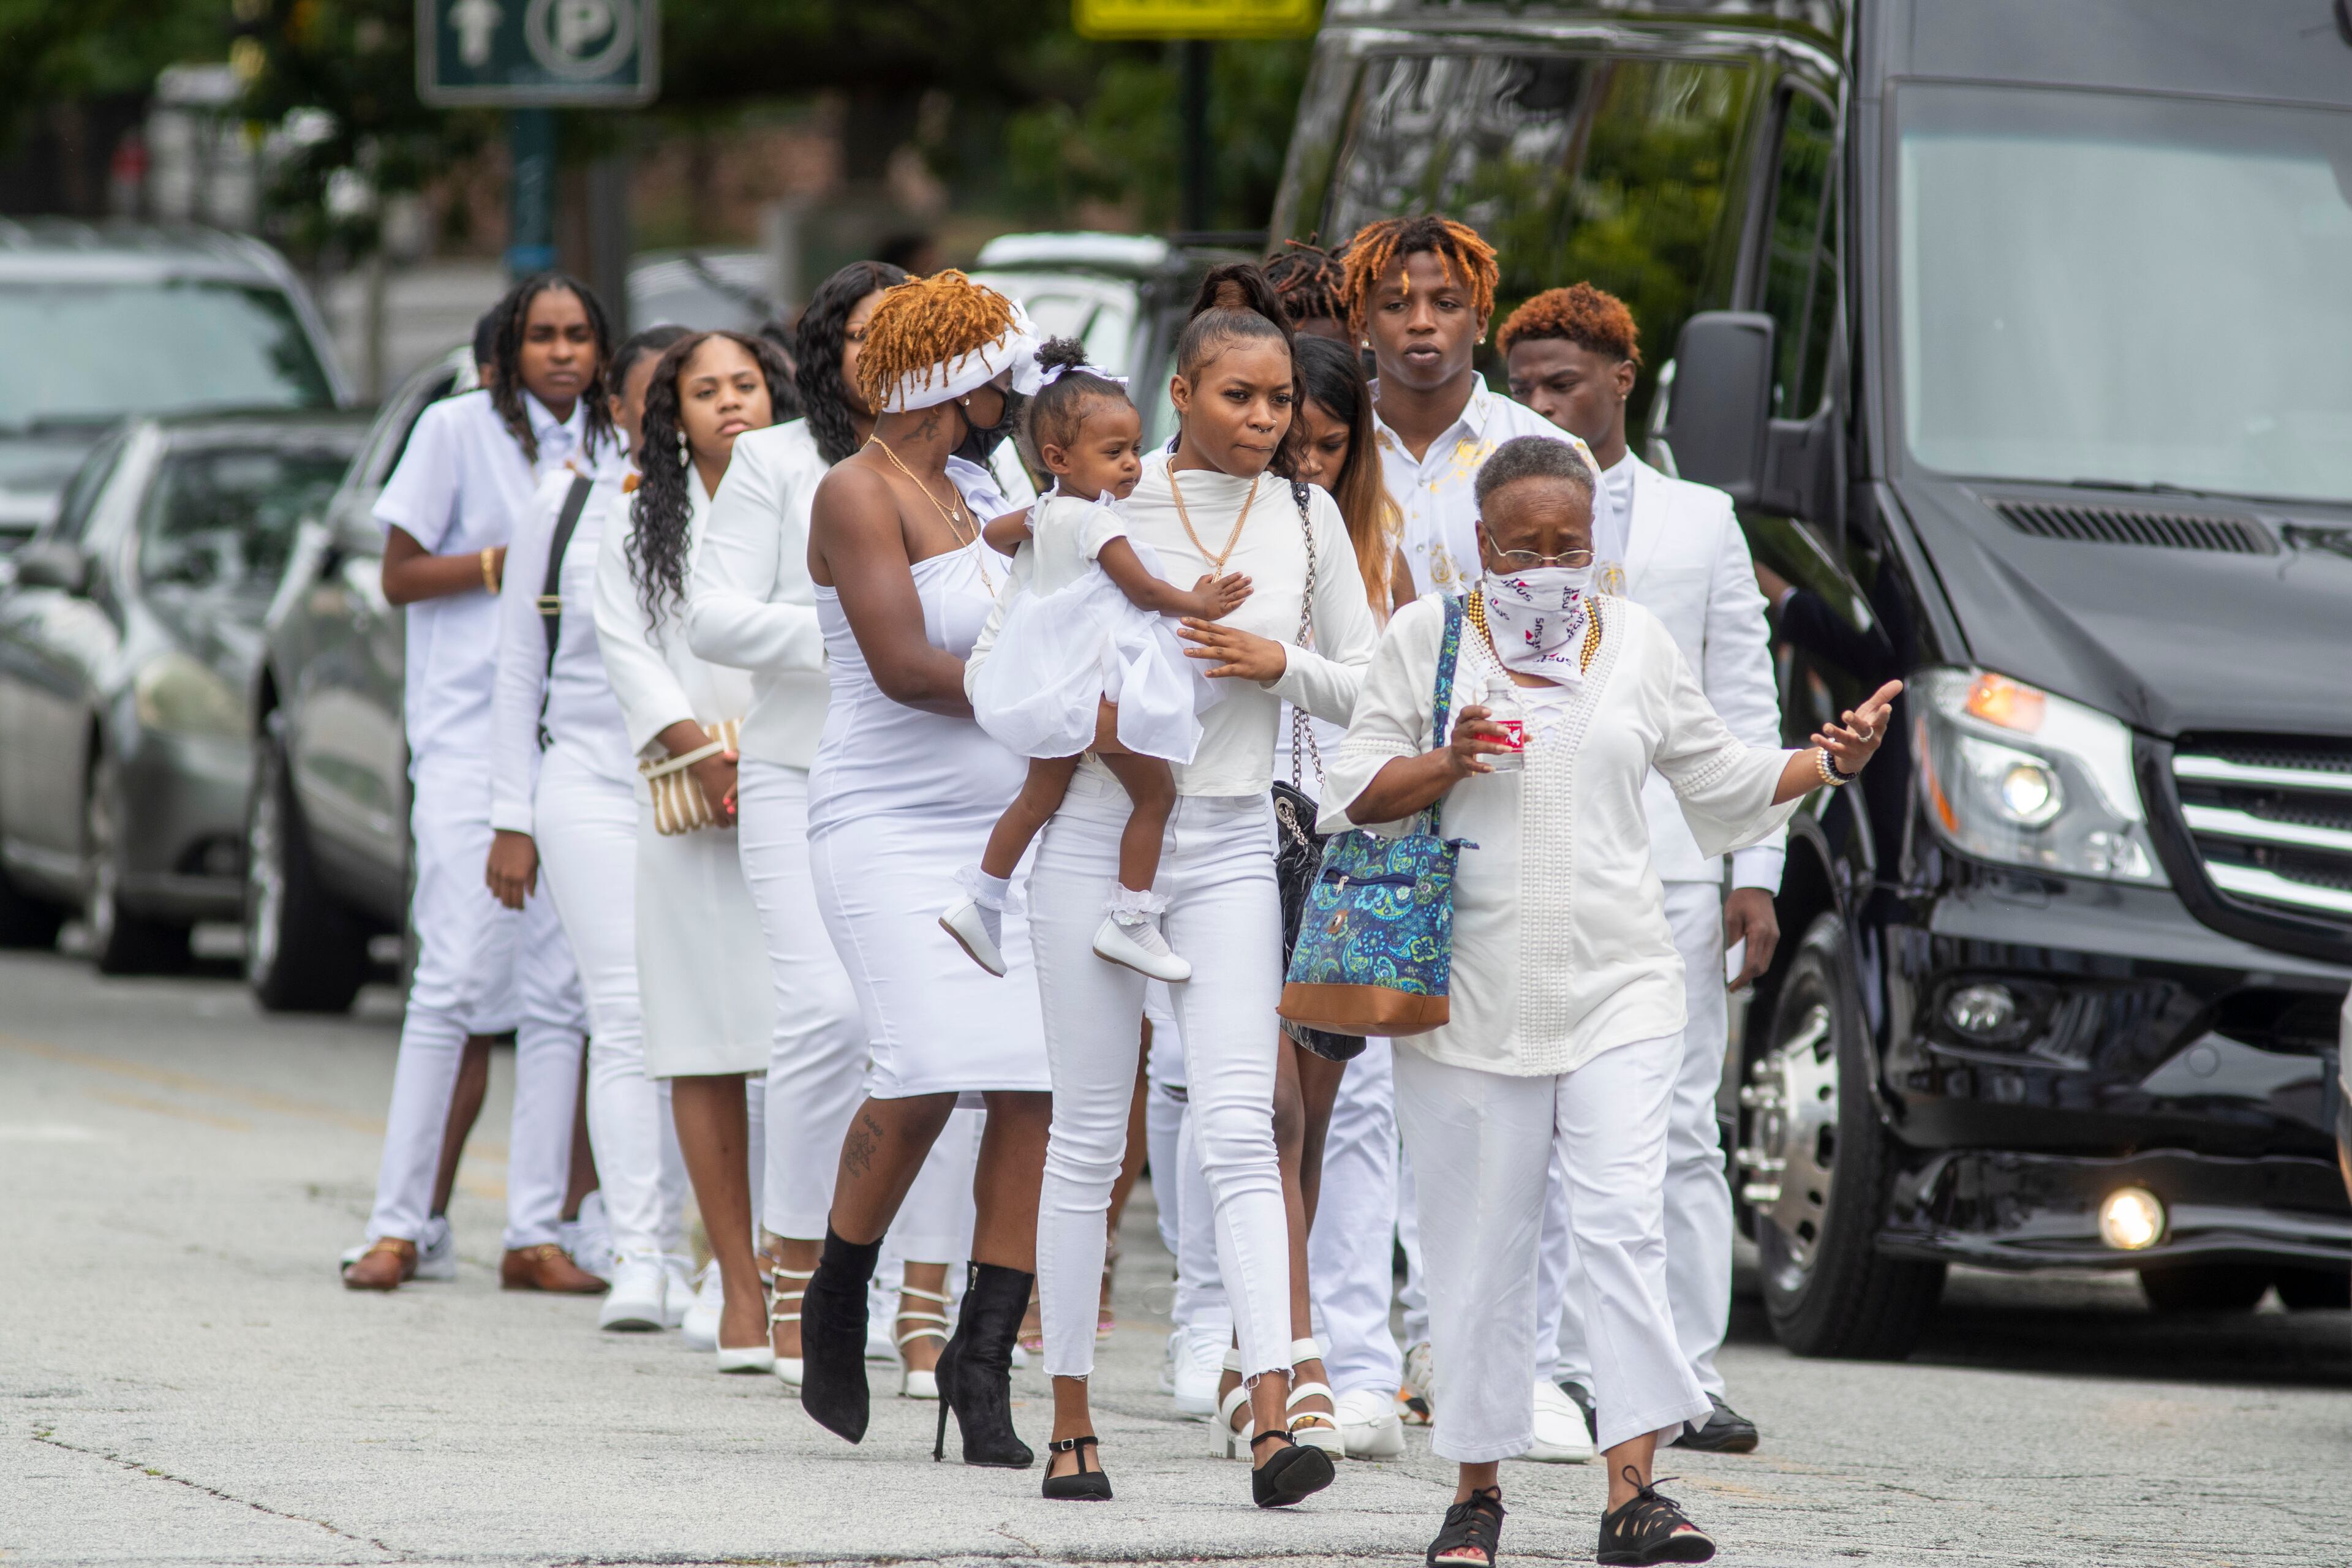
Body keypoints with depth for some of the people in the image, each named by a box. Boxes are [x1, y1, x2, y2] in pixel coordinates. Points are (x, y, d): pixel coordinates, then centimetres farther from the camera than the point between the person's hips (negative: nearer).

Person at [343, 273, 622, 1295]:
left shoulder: (611, 450, 13)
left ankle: (535, 1235, 2)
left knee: (559, 986, 1)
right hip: (470, 728, -5)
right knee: (458, 972, -13)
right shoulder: (459, 429, -1)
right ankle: (398, 1226, -9)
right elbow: (402, 577, -2)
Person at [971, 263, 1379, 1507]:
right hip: (1100, 831, -1)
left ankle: (1273, 1420, -21)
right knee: (1089, 1135, 4)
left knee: (1240, 1129, -12)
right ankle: (1071, 1423, 13)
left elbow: (1368, 686, 11)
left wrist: (1283, 666, -7)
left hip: (1231, 845, 1)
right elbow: (994, 659, 3)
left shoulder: (1306, 519, 7)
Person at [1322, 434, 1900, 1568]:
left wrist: (1830, 762, 4)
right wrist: (1445, 765, -15)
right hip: (1473, 994, -1)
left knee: (1623, 1222, -12)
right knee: (1479, 1242, 1)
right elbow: (1354, 794, 2)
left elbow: (1723, 782, 19)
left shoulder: (1635, 641, 12)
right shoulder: (1427, 638, 6)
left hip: (1616, 988, 1)